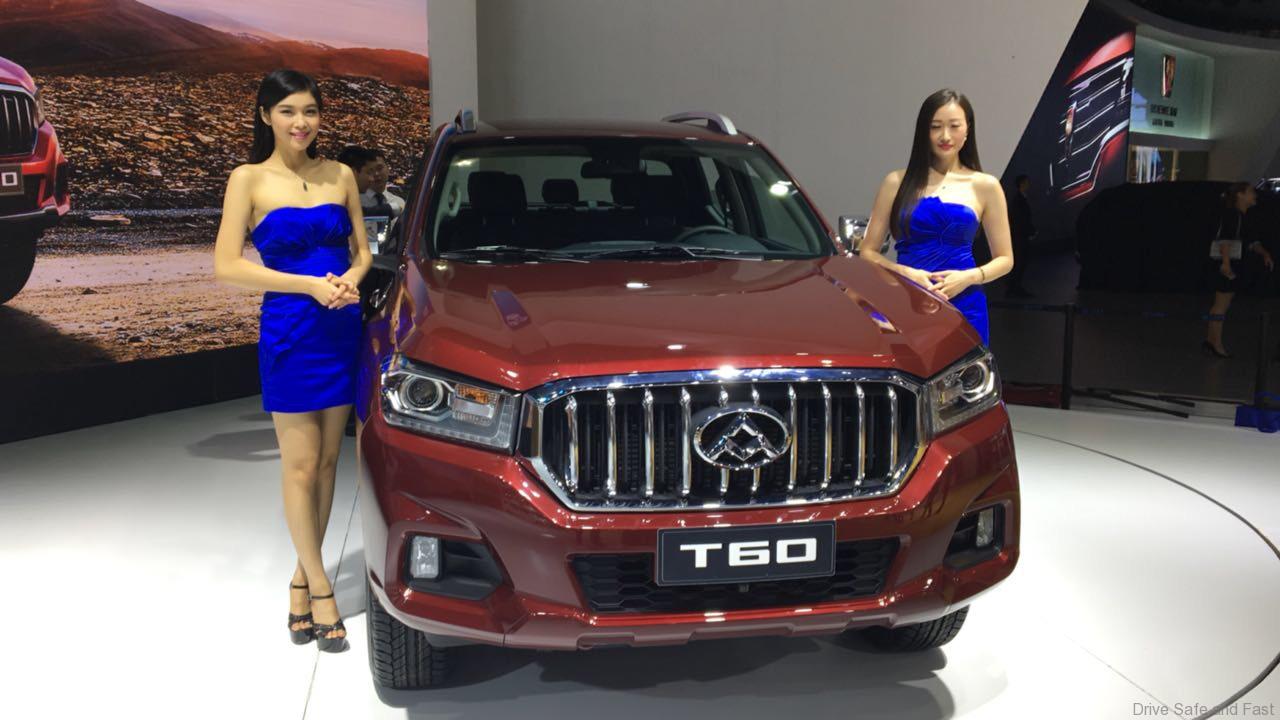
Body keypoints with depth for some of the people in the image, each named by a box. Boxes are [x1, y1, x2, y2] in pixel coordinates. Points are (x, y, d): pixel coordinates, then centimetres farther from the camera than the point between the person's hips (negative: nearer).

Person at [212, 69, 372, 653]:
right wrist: (311, 285, -16)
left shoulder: (339, 176, 8)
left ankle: (302, 577, 21)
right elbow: (226, 265, -8)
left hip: (342, 327, 4)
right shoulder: (249, 180, -3)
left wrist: (351, 278, -9)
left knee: (328, 461, 8)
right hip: (289, 332, -4)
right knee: (301, 465, 1)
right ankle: (319, 589, 10)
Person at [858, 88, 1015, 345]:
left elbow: (1004, 259, 11)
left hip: (964, 308, 1)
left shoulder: (984, 186, 7)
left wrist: (969, 277, -9)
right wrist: (905, 272, -11)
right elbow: (868, 251, 6)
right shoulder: (897, 183, 6)